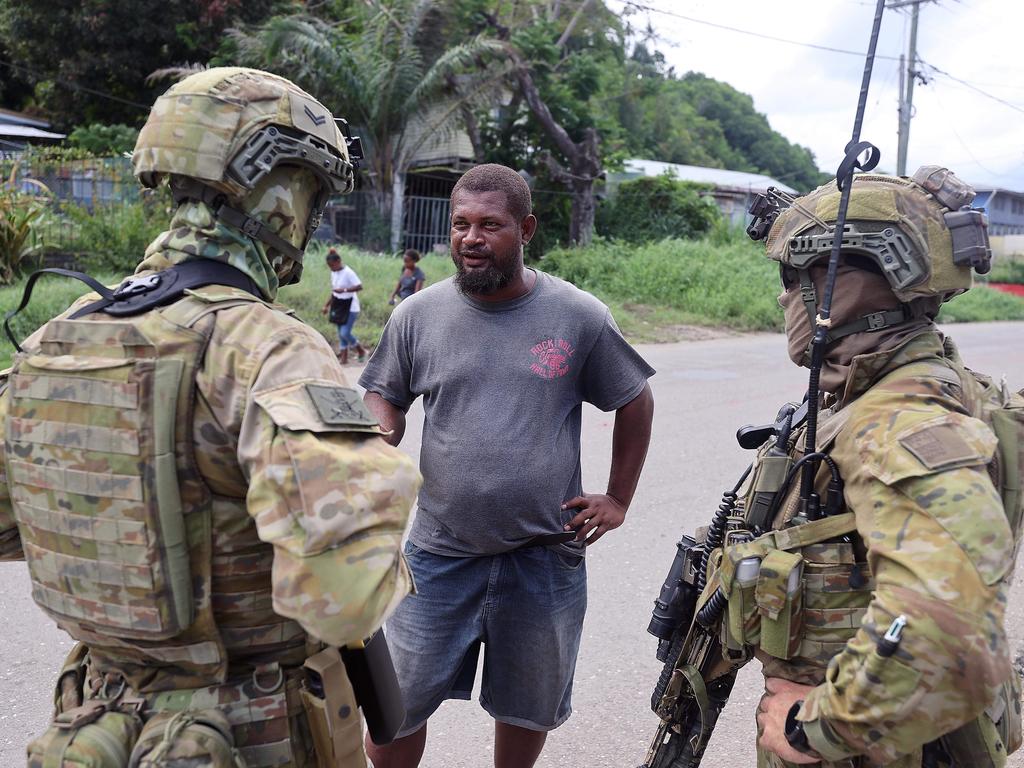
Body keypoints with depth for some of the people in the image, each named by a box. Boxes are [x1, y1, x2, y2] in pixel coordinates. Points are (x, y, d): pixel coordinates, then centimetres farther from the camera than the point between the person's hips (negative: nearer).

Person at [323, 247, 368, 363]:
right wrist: (327, 305, 13)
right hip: (338, 306, 8)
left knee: (345, 333, -13)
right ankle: (344, 357, 16)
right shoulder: (333, 273, 8)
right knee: (341, 333, 9)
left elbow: (359, 287, -24)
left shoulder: (348, 272, -16)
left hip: (350, 307, -8)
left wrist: (344, 290, -32)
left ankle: (361, 350, 8)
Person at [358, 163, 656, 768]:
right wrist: (378, 441, -15)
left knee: (529, 708, 19)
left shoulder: (581, 318, -5)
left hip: (547, 556, 0)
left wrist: (618, 500, 4)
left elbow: (635, 400, 6)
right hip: (441, 554, 1)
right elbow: (385, 398, 8)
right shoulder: (418, 315, -3)